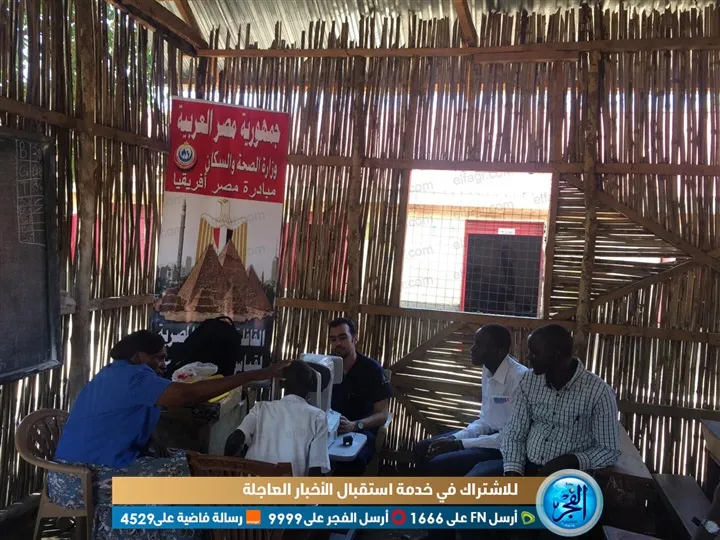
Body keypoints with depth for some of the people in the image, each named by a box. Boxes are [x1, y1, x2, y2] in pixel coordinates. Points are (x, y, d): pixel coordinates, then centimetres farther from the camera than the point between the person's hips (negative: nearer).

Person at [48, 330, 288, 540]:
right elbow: (190, 393, -27)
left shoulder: (113, 374, 14)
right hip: (88, 477, -10)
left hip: (78, 469, 10)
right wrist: (253, 375, -27)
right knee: (178, 473, -9)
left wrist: (151, 440, 1)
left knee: (180, 461, 12)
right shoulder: (132, 377, -18)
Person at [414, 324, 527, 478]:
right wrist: (455, 437, -5)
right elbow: (485, 420, 11)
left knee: (437, 465, -20)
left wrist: (460, 444, -20)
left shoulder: (519, 378, -25)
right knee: (423, 449, 7)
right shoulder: (488, 369, 4)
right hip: (490, 433, 9)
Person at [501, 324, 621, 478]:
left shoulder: (599, 392, -13)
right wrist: (512, 473, -11)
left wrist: (569, 461, -20)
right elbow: (514, 434, 4)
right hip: (528, 470, 4)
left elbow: (610, 451, -6)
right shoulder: (529, 381, 0)